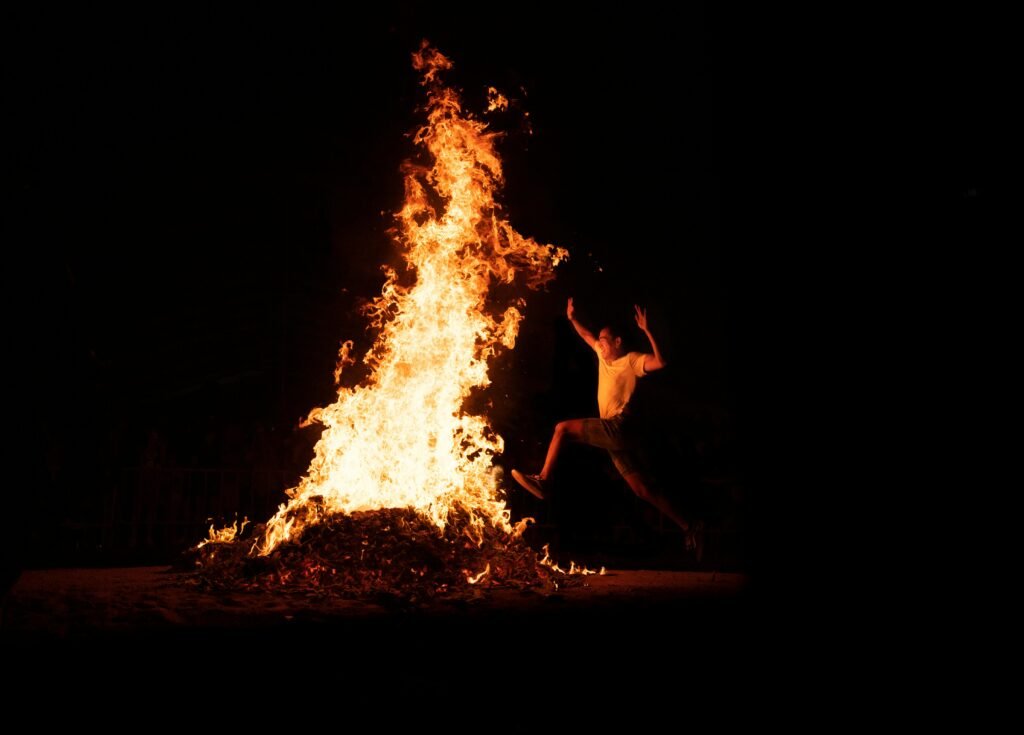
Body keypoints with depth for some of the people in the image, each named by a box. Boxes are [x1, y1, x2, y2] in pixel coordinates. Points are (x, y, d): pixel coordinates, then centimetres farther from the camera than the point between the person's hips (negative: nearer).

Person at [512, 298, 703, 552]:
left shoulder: (631, 360, -5)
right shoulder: (603, 355, 18)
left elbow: (660, 362, -23)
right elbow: (588, 336, 36)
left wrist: (647, 332, -27)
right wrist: (572, 318, 31)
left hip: (619, 427, -9)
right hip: (614, 433, 9)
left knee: (563, 428, -10)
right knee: (643, 490, 7)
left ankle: (542, 480, -6)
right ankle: (687, 527, 9)